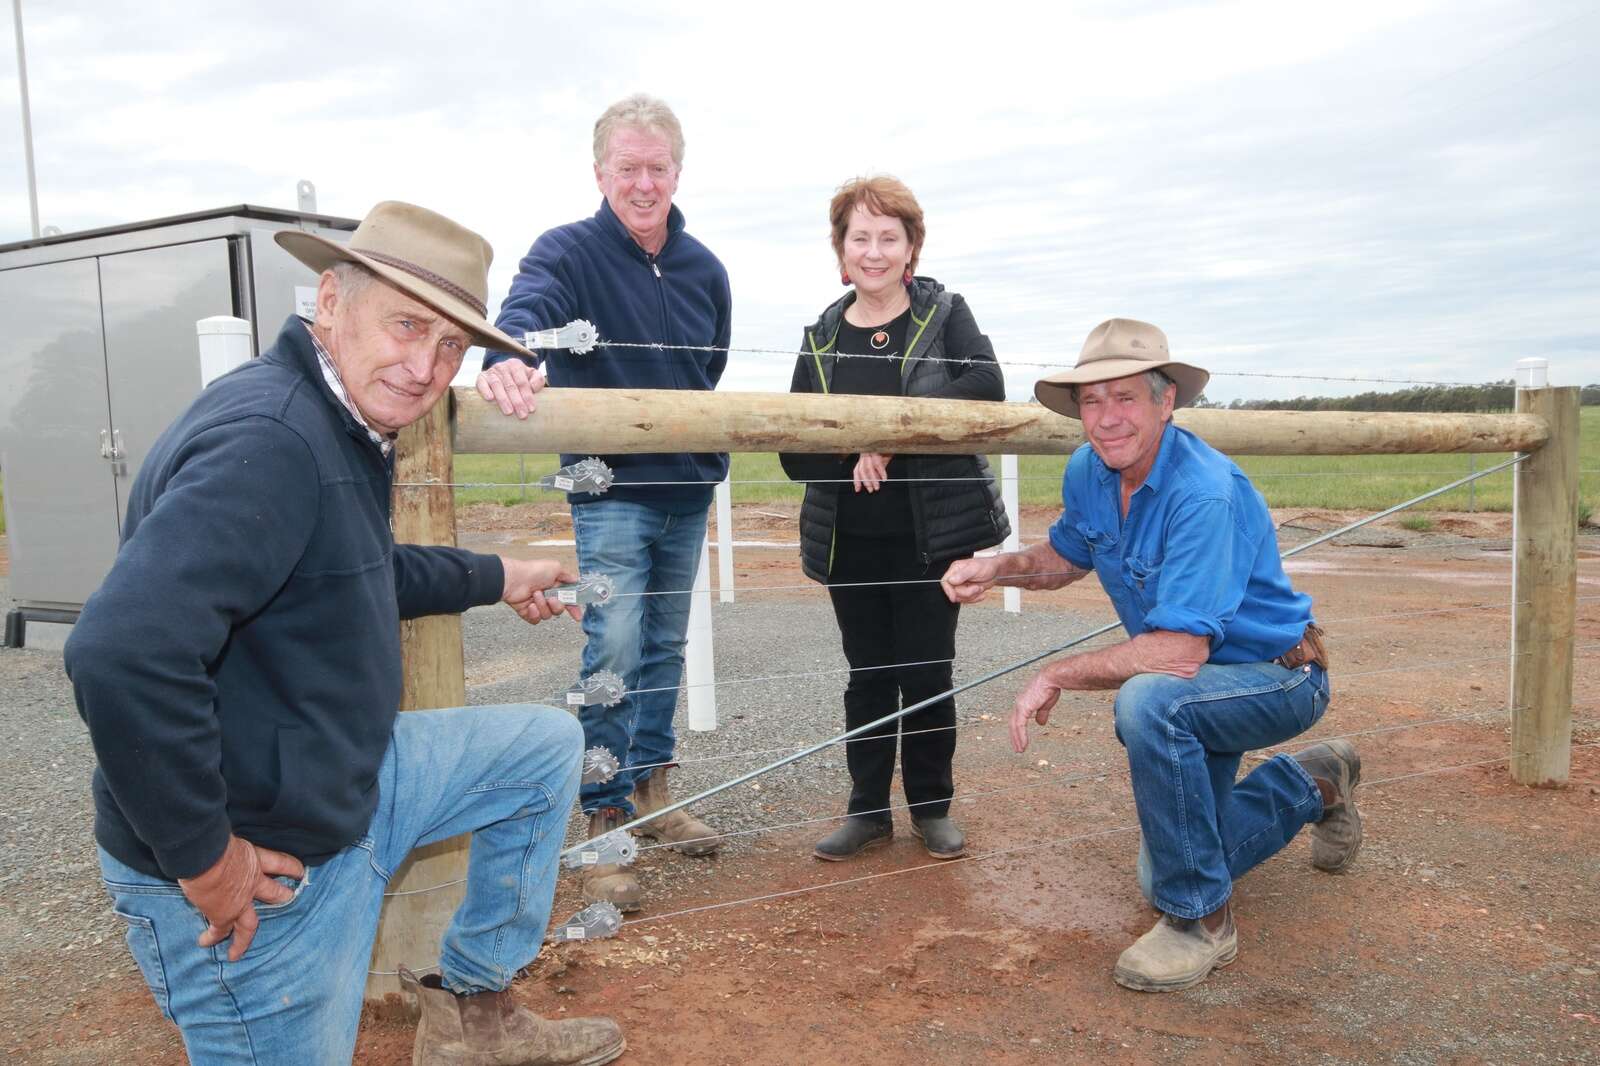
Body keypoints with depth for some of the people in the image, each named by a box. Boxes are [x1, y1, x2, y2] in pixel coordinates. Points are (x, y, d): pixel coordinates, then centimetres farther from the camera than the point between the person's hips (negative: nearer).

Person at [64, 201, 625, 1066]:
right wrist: (204, 857, -27)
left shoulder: (346, 424, 4)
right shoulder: (269, 439, -29)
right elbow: (124, 655, -39)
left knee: (548, 746, 18)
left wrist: (494, 579, 30)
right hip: (260, 875, -9)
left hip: (350, 782, 10)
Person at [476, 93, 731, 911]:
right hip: (610, 489, -5)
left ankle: (651, 790, 30)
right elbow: (525, 310, -31)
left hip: (687, 490, 5)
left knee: (665, 648, 14)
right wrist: (507, 360, -53)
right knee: (615, 651, -10)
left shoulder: (704, 270, 6)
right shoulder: (567, 252, -10)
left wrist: (708, 447, 9)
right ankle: (604, 821, 5)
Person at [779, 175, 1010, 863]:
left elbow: (986, 383, -18)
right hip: (851, 540, 2)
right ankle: (868, 811, 25)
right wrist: (855, 451, -19)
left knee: (927, 672, 7)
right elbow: (794, 450, 0)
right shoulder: (822, 336, 7)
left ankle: (931, 806, 26)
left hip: (933, 534, -2)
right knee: (868, 675, 11)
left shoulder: (944, 313, 2)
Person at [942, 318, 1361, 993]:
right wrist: (998, 567, -10)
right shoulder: (1088, 471, -9)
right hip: (1199, 687, 8)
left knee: (1146, 701, -40)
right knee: (1163, 880, 17)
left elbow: (1181, 653, -39)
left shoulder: (1206, 493, -33)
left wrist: (1059, 675, -29)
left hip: (1277, 677, -8)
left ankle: (1202, 921, -19)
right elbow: (1069, 557, 10)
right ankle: (1315, 785, 40)